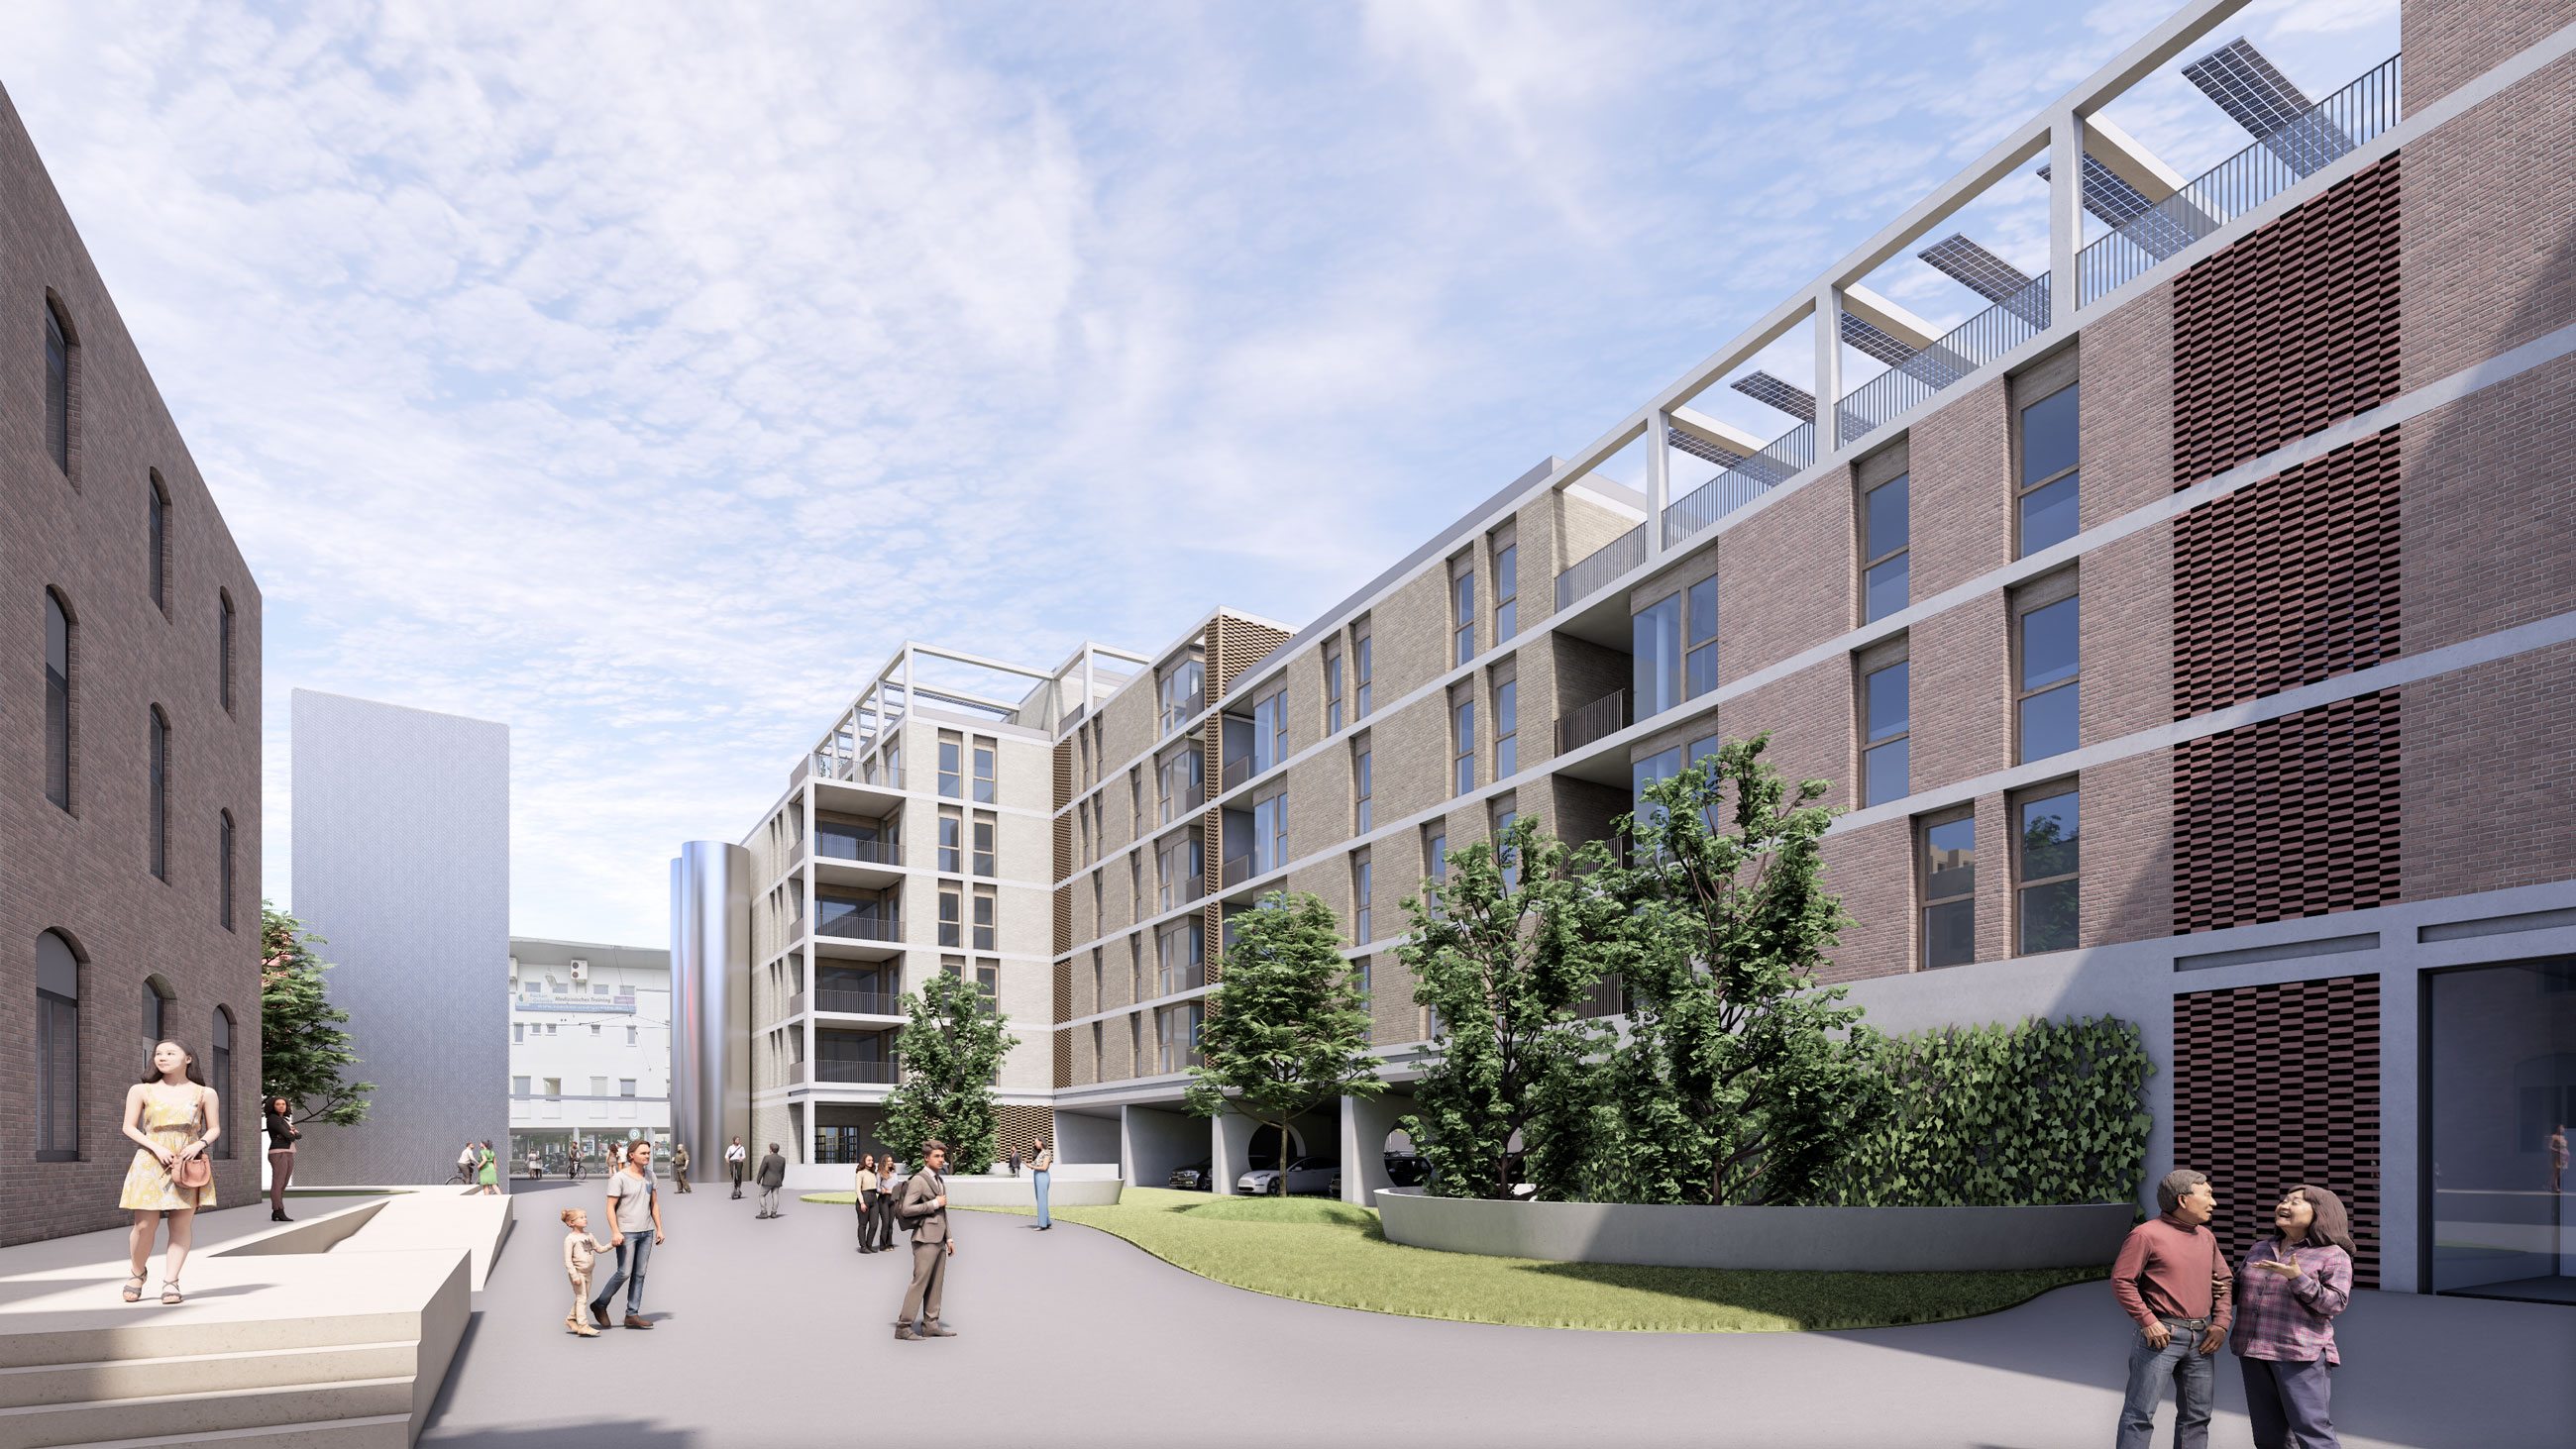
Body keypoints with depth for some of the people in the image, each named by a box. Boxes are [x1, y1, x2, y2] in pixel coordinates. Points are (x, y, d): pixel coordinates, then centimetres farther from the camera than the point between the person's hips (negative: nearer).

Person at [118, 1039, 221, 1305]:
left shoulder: (204, 1093, 9)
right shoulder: (141, 1091, 9)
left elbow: (215, 1128, 12)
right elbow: (129, 1127, 6)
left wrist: (199, 1144, -9)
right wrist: (156, 1147, -9)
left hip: (189, 1163, 0)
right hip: (151, 1163, 0)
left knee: (182, 1223, -4)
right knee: (144, 1224, -5)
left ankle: (170, 1282, 0)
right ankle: (137, 1273, 20)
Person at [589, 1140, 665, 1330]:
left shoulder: (649, 1175, 10)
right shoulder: (619, 1178, -9)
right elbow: (610, 1207, -11)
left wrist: (659, 1229, 10)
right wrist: (615, 1232, -20)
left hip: (646, 1232, 6)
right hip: (626, 1232, -6)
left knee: (639, 1274, 5)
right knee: (624, 1273, -7)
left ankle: (632, 1315, 9)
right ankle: (599, 1304, 15)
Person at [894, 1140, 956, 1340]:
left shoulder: (939, 1182, 19)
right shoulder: (918, 1180, -9)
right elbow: (906, 1209, -18)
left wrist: (949, 1238, 19)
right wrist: (934, 1203, -15)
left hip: (939, 1240, 9)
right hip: (925, 1239, -9)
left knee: (936, 1284, 8)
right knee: (920, 1282, -10)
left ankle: (930, 1325, 12)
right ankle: (903, 1327, -6)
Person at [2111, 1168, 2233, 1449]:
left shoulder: (2206, 1237, 13)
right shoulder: (2147, 1234, -9)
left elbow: (2223, 1281, 19)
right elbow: (2121, 1281, -10)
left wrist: (2220, 1324, 5)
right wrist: (2147, 1321, -16)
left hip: (2200, 1340, 7)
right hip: (2161, 1336, -7)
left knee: (2197, 1415, 11)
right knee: (2140, 1413, -6)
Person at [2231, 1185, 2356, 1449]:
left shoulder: (2332, 1255, -2)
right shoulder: (2260, 1249, 15)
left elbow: (2335, 1302, -11)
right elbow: (2241, 1290, 21)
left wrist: (2297, 1277, -22)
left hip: (2301, 1354, -6)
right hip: (2255, 1351, 6)